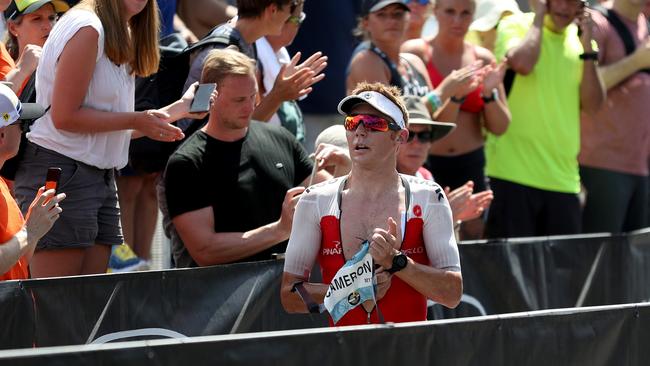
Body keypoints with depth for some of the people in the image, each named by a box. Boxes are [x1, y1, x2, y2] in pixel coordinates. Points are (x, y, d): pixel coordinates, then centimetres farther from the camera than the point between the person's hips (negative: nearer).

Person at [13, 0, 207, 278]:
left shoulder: (121, 38, 17)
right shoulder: (87, 28, -13)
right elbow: (64, 117, -17)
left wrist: (181, 107, 19)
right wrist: (136, 122, -13)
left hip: (100, 178, 9)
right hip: (59, 170, -9)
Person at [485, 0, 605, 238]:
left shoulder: (579, 39, 13)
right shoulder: (515, 26, 0)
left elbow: (592, 105, 4)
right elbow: (522, 63, -24)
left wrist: (587, 47, -2)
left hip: (563, 180, 5)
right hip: (513, 173, -5)